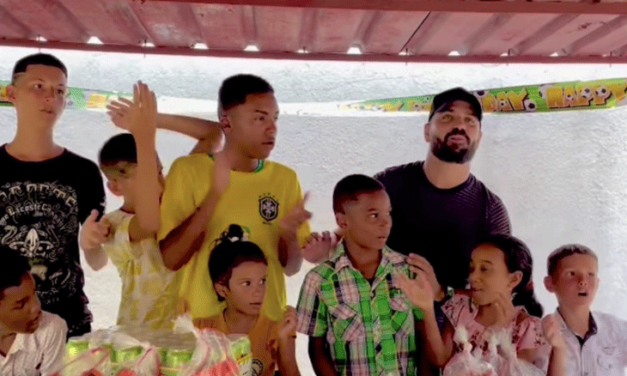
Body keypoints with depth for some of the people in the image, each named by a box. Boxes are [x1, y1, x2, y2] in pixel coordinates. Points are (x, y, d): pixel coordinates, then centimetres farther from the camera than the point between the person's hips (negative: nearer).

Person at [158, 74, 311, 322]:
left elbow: (291, 267, 3)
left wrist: (290, 235, -18)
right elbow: (170, 258, -13)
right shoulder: (189, 170, -8)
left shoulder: (286, 178, -1)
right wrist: (214, 194, -22)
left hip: (267, 322, 2)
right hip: (202, 322, -2)